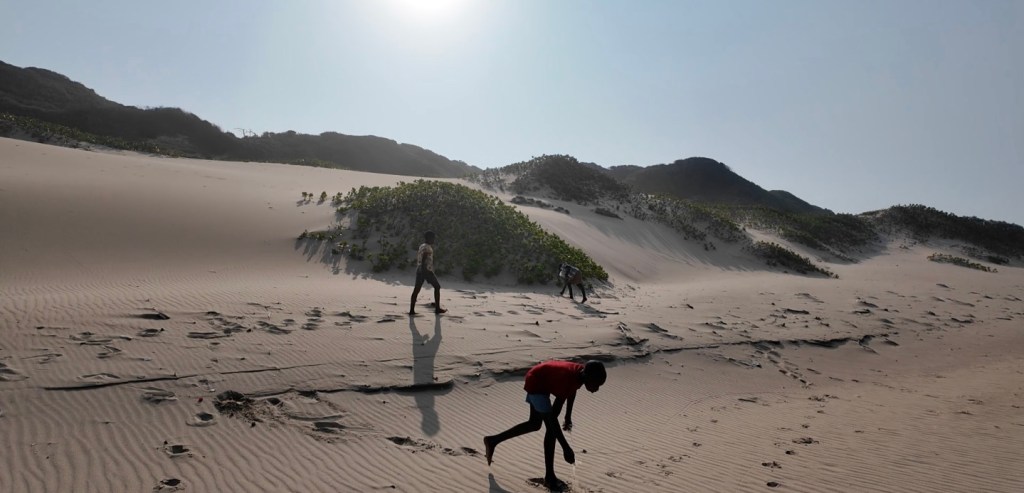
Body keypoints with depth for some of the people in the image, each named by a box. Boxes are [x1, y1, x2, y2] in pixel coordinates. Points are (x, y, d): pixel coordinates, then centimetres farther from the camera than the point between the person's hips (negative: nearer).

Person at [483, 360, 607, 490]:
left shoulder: (582, 373, -17)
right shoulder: (567, 380, -38)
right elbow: (552, 417, -35)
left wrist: (568, 416, 11)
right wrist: (566, 448, -32)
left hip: (543, 381, 9)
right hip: (536, 382, -9)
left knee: (534, 424, 21)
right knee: (551, 427, -12)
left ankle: (493, 440, 33)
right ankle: (549, 477, -2)